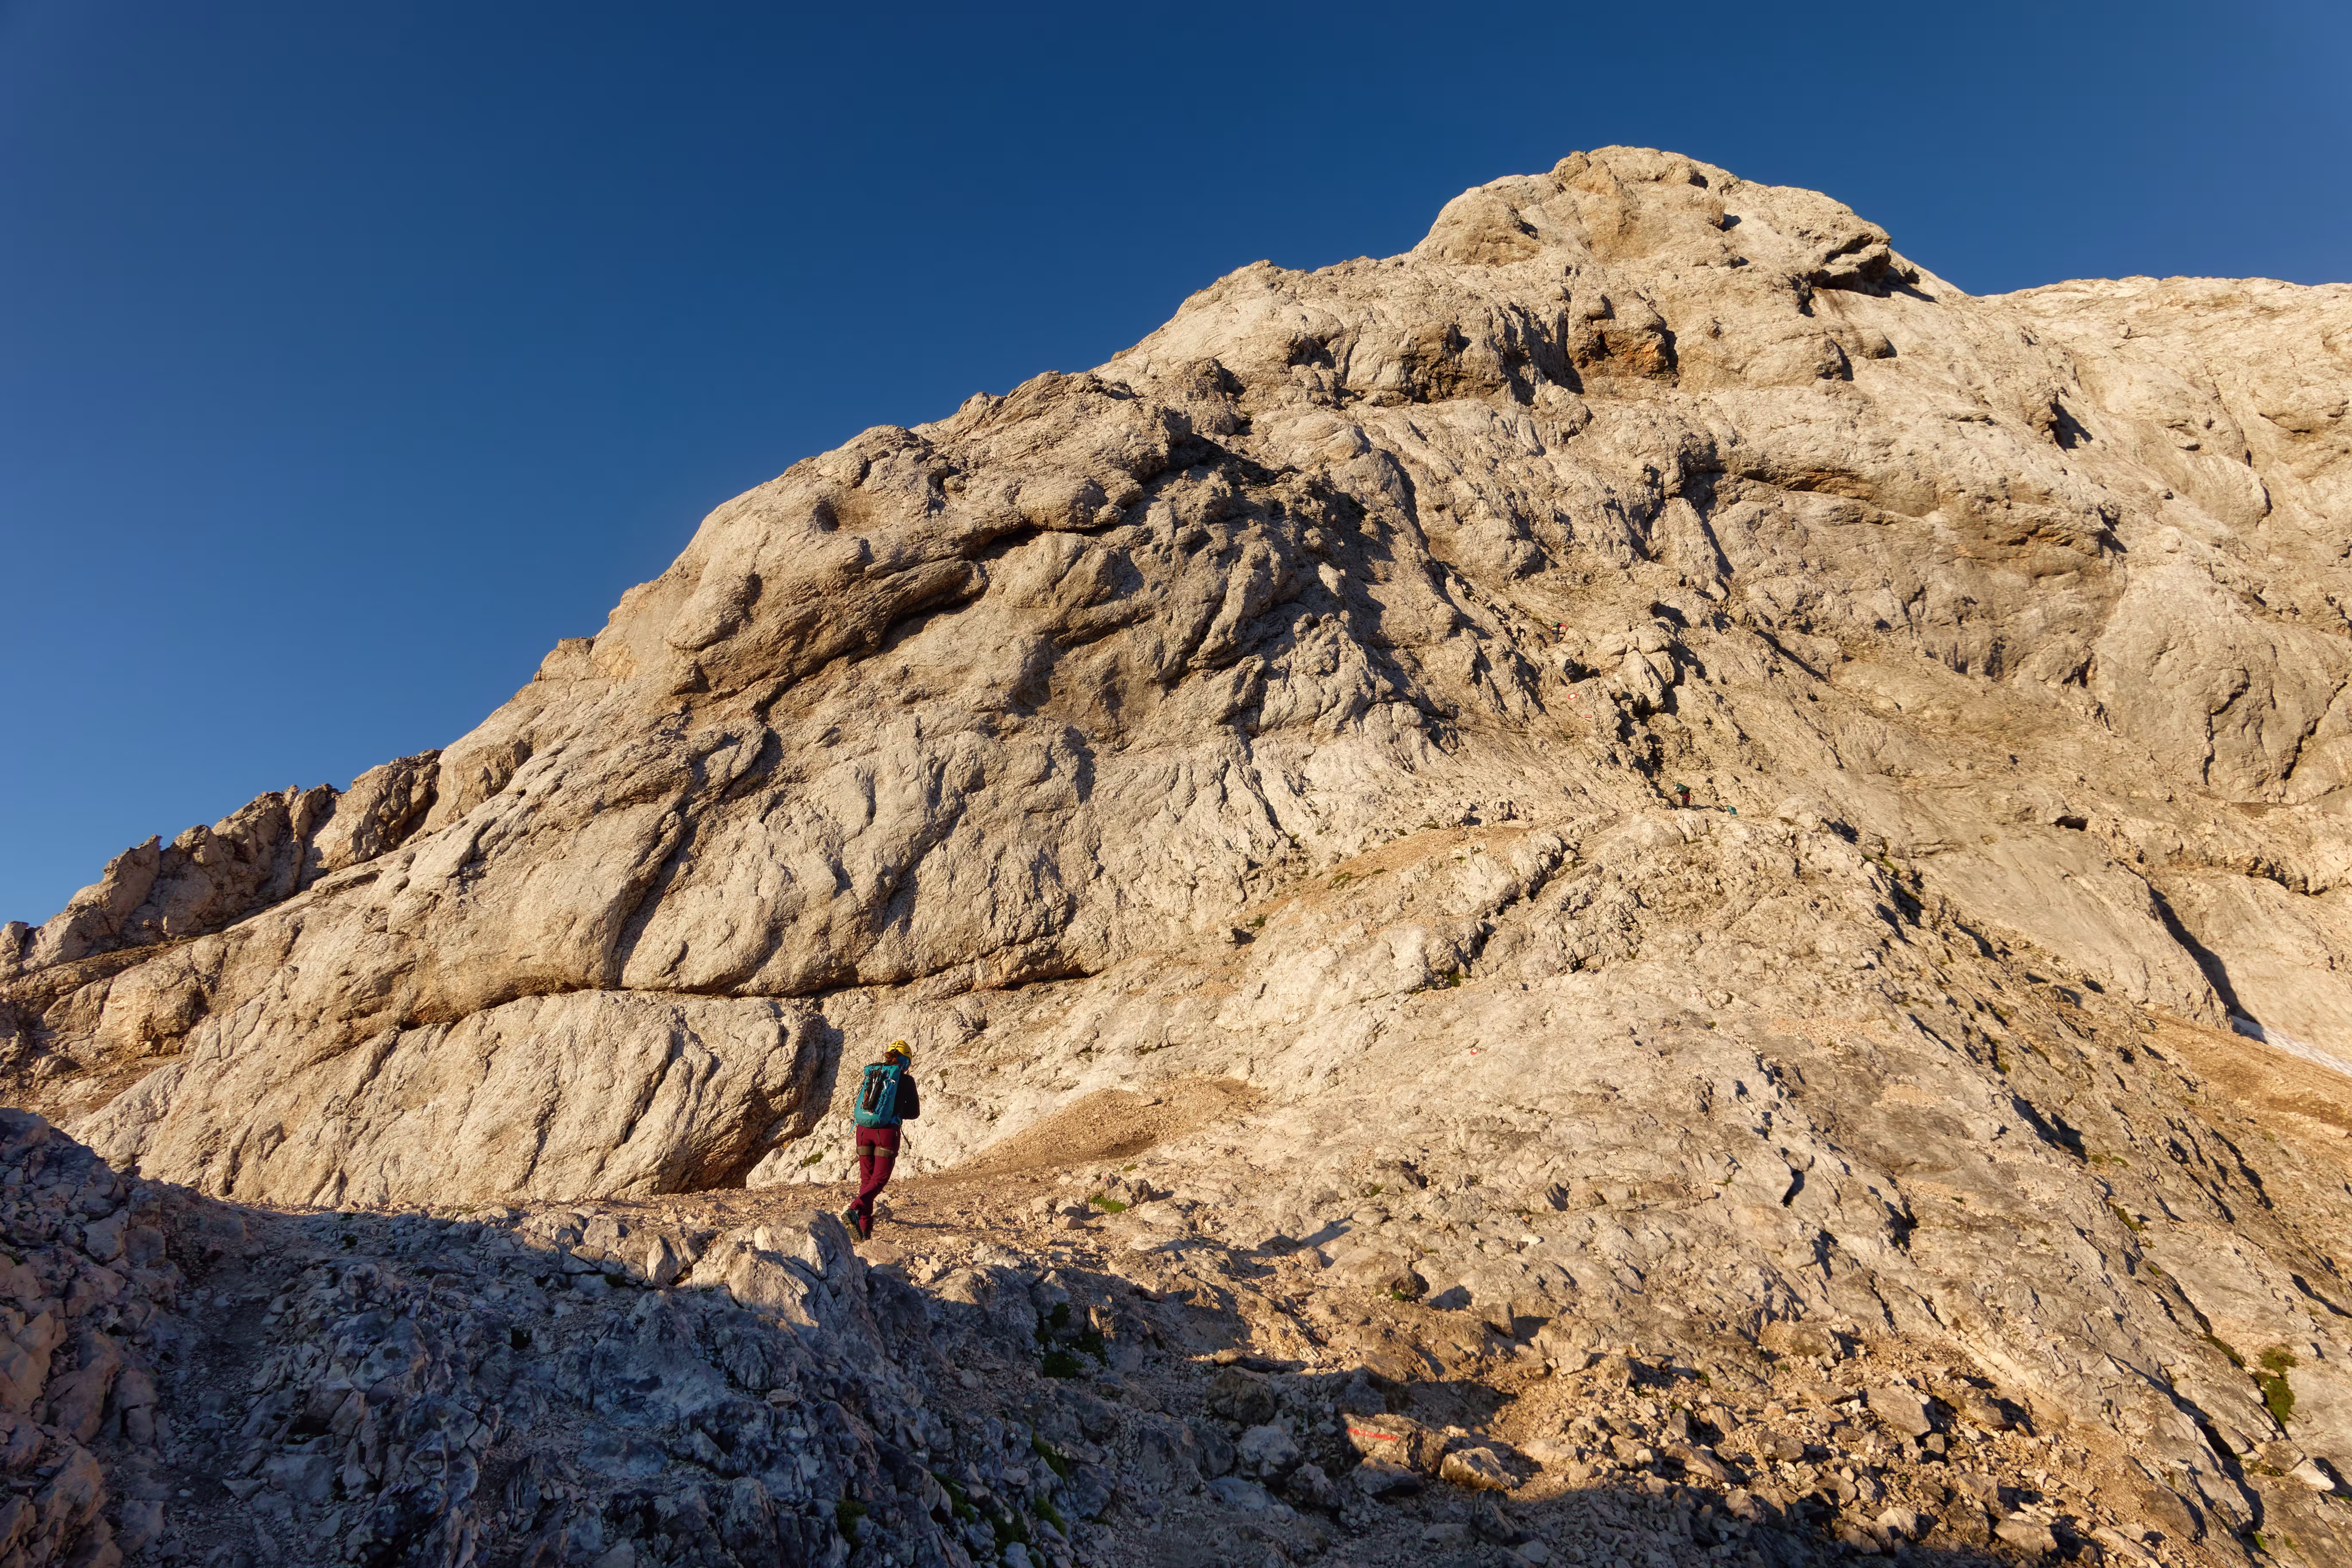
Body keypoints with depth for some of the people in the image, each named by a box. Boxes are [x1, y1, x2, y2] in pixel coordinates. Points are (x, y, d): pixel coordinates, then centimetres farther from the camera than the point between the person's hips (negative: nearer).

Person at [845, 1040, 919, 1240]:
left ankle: (865, 1230, 12)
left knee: (866, 1178, 14)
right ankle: (855, 1209, -23)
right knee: (880, 1179, 3)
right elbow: (914, 1112, 7)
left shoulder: (871, 1074, 12)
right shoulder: (905, 1079, 0)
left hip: (863, 1130, 5)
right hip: (886, 1132, -5)